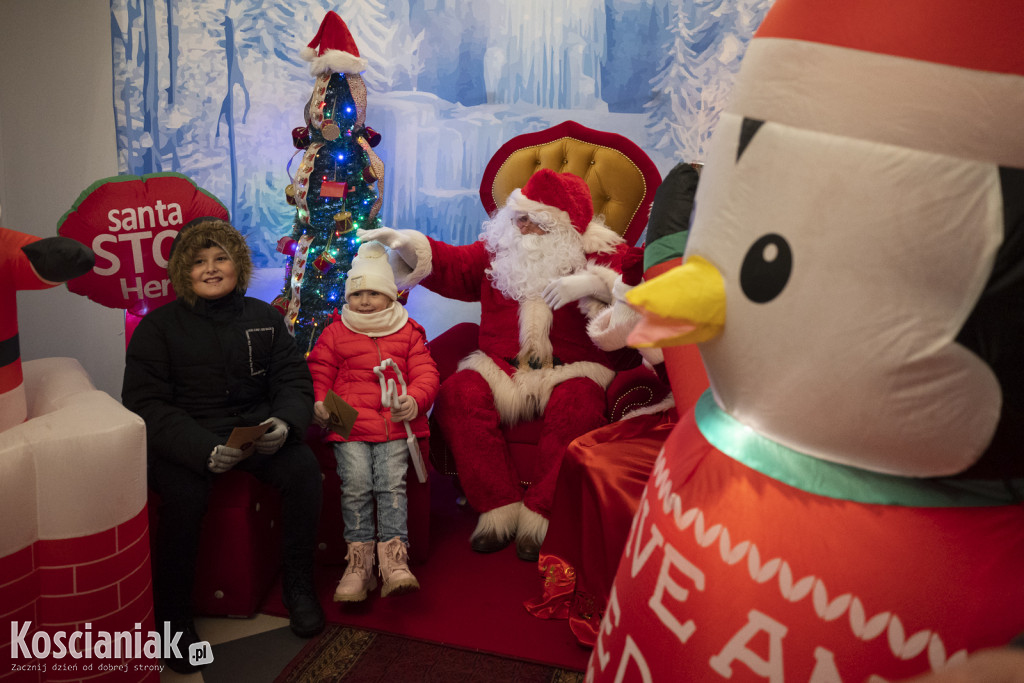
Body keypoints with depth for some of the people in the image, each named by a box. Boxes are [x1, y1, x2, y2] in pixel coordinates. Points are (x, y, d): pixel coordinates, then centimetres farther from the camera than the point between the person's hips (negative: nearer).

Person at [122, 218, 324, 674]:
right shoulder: (158, 326, 0)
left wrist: (284, 422, -17)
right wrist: (204, 449, -24)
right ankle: (172, 616, -9)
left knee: (304, 468, -23)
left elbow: (294, 380, 8)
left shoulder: (263, 318, 10)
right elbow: (144, 404, -8)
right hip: (185, 440, -2)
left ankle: (299, 586, -2)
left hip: (255, 429, 3)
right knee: (184, 494, -32)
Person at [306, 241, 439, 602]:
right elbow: (318, 373, 16)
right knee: (356, 481, -19)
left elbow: (425, 373, 9)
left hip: (395, 425, 0)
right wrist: (318, 402, -5)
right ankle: (359, 560, -13)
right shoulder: (335, 333, 16)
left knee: (392, 482, -18)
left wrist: (414, 400, -12)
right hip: (349, 425, 0)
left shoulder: (408, 332, 16)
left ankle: (394, 561, -18)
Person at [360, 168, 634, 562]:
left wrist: (594, 284, -29)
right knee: (457, 394, -26)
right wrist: (407, 246, -5)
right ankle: (501, 508, -18)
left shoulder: (602, 254, 2)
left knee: (577, 405, -36)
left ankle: (538, 515, -21)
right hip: (502, 367, 3)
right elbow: (454, 267, 10)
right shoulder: (499, 249, 14)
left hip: (571, 369, -3)